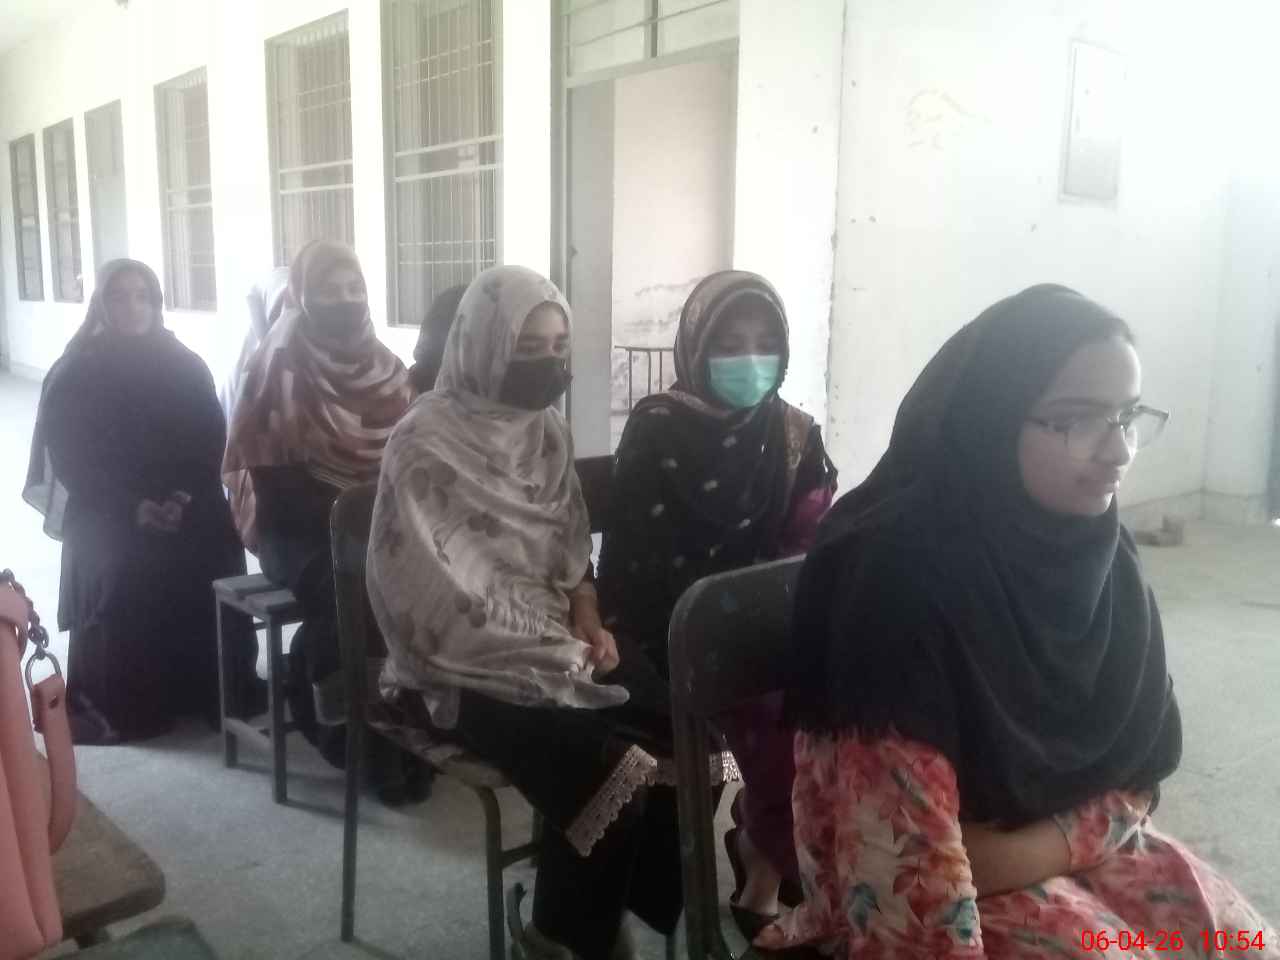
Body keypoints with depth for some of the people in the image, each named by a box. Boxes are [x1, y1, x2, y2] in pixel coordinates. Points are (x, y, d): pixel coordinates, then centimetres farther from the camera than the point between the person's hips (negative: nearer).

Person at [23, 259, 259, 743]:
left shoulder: (186, 365, 7)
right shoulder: (75, 372, 0)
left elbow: (211, 441, 4)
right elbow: (69, 454, -5)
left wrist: (183, 499, -11)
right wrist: (132, 507, -14)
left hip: (190, 517, 2)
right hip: (110, 523, -2)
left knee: (200, 602, -3)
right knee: (122, 608, -7)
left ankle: (210, 693, 14)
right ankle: (115, 707, 10)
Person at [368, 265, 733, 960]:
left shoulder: (547, 429, 8)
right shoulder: (426, 443, -13)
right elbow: (441, 597, -17)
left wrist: (589, 621, -4)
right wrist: (554, 651, -16)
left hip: (554, 641, 6)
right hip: (468, 665, -6)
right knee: (606, 771, -24)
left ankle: (635, 903, 9)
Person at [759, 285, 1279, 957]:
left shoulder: (1103, 555, -5)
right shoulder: (902, 569, -26)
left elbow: (1138, 762, 0)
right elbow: (903, 829, -25)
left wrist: (1035, 851, -14)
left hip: (1077, 846, 6)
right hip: (932, 888, -6)